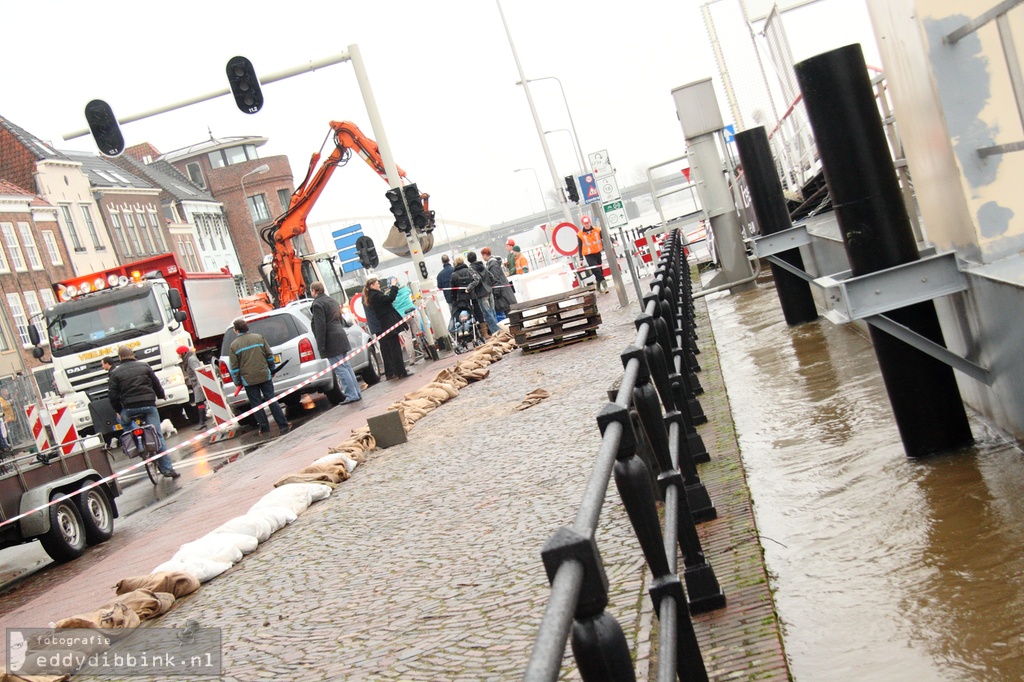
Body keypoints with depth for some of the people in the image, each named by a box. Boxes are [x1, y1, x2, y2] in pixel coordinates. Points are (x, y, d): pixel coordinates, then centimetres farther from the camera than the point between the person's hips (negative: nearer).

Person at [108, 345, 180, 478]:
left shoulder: (115, 373, 5)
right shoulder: (144, 366, 9)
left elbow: (112, 395, 1)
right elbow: (156, 384, 12)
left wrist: (118, 411, 13)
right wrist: (161, 396, 31)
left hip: (129, 408, -1)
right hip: (149, 406, 1)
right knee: (158, 436, 1)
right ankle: (167, 468, -3)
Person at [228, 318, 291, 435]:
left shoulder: (233, 345, -3)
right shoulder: (259, 337, 3)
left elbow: (234, 367, -2)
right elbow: (269, 355, 7)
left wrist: (237, 381, 7)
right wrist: (272, 370, 19)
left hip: (248, 379, -2)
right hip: (264, 375, 2)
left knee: (256, 404, 7)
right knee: (272, 400, 5)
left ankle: (264, 428, 9)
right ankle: (283, 426, 3)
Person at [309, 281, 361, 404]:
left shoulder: (317, 304, -12)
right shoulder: (332, 301, 17)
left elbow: (320, 326, -18)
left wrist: (320, 346, -16)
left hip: (331, 342, -9)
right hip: (341, 337, 9)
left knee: (340, 369, -7)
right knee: (346, 366, 12)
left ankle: (352, 394, -7)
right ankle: (356, 393, 14)